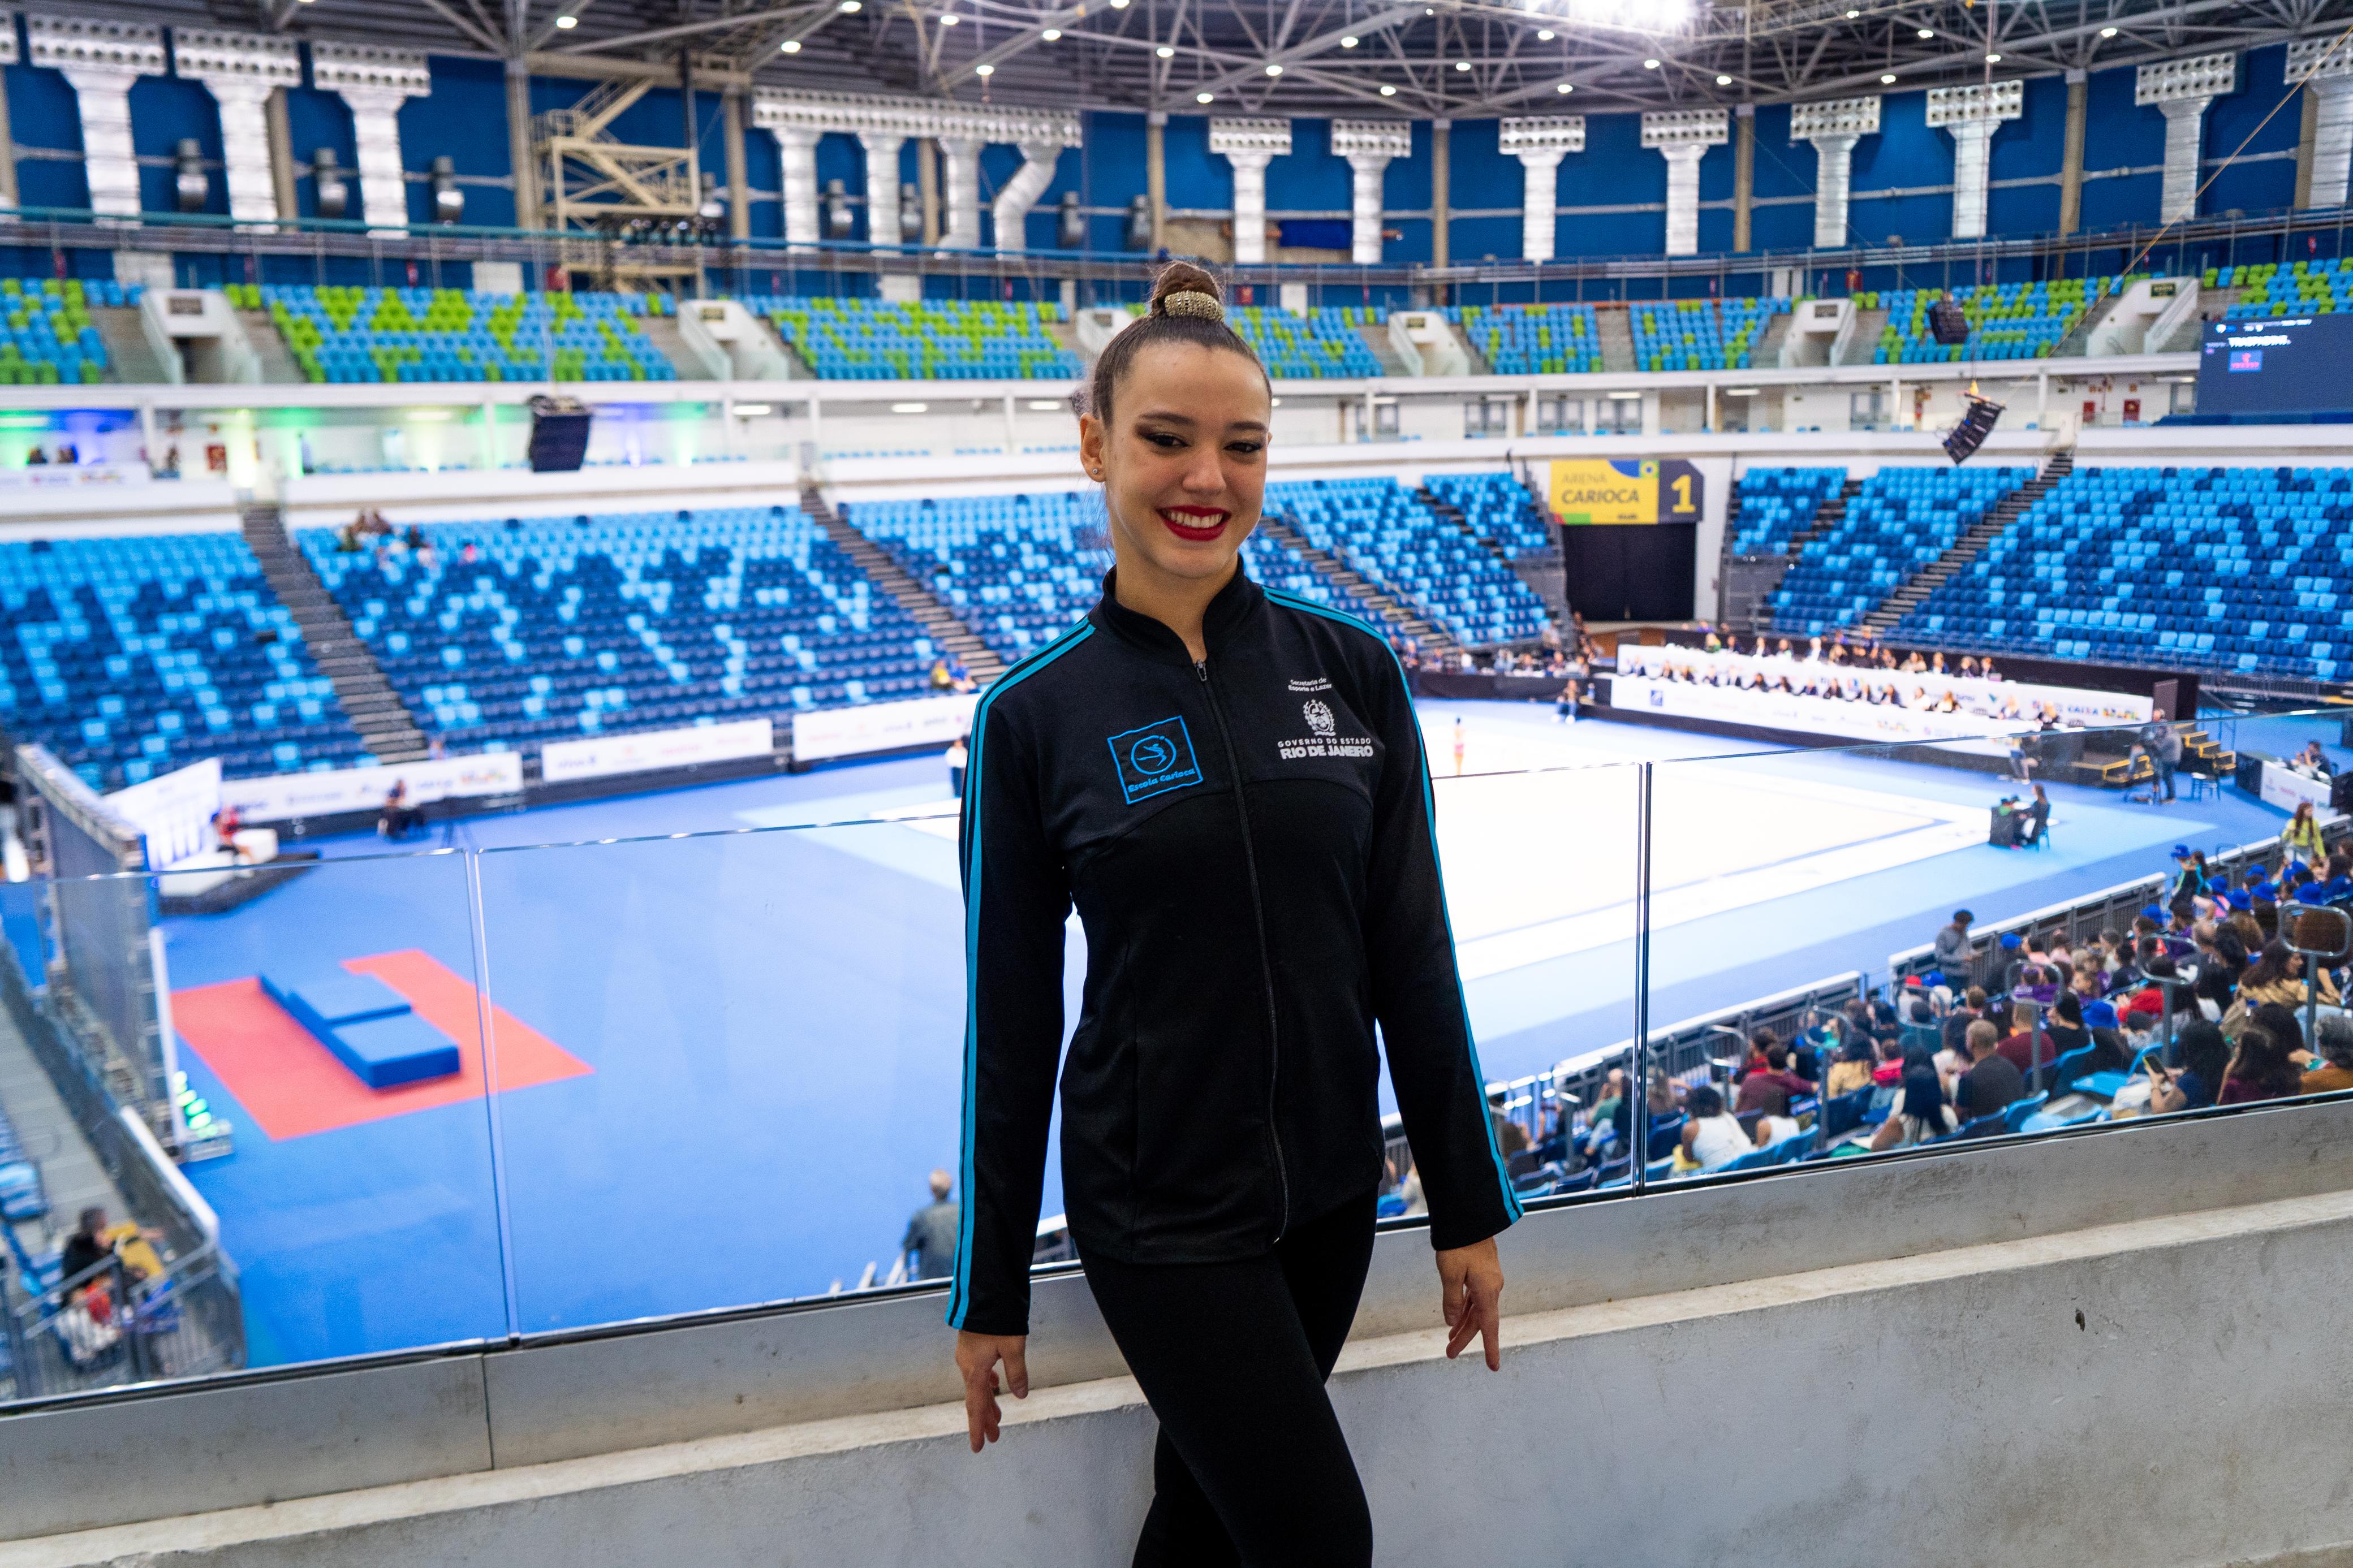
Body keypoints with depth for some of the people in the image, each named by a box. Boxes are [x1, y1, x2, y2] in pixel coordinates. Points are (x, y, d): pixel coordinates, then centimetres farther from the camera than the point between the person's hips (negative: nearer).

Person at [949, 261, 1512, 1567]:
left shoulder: (1352, 670, -3)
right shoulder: (1035, 716, -10)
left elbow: (1413, 954, 0)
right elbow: (1010, 1019, -5)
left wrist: (1468, 1210, 3)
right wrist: (989, 1293, 0)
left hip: (1328, 1193, 3)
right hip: (1161, 1215, -3)